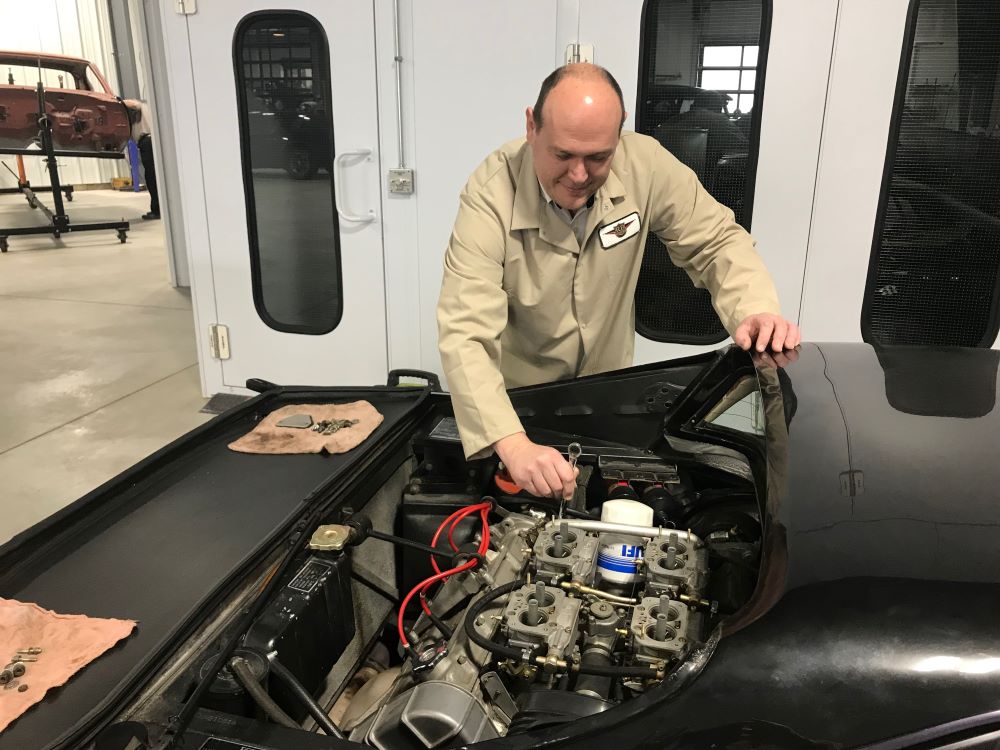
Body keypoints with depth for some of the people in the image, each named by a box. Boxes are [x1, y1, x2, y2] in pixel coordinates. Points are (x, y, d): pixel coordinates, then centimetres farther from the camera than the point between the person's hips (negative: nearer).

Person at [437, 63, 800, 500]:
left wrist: (755, 311, -29)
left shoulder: (646, 166, -21)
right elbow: (465, 334, -37)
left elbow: (717, 241, -8)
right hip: (513, 401, -2)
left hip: (610, 388, 3)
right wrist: (514, 446, -51)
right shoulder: (490, 195, -30)